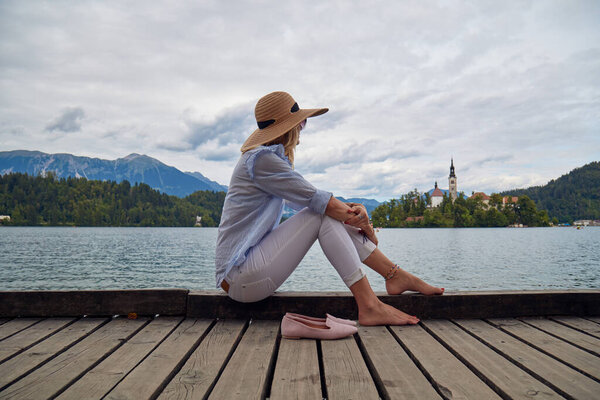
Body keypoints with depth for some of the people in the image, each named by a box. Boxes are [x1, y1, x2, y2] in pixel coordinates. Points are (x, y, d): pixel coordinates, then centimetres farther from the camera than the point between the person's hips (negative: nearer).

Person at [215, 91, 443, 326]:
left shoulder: (270, 157, 16)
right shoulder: (261, 159, -16)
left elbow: (305, 201, 10)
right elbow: (319, 201, -17)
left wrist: (353, 209, -7)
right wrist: (365, 225, -2)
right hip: (240, 278, -9)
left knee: (336, 215, 2)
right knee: (324, 215, -16)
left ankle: (396, 276, 7)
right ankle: (368, 306, -17)